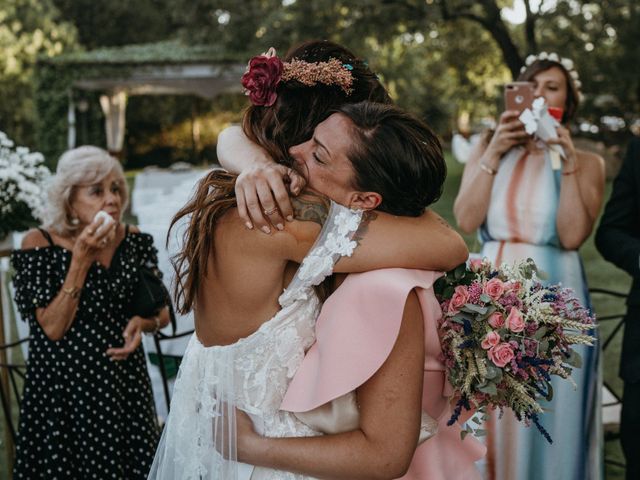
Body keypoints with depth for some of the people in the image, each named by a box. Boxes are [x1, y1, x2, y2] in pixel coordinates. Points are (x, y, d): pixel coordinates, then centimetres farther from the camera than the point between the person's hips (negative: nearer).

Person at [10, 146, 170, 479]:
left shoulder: (134, 241, -1)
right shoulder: (40, 243, -10)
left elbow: (161, 312, 10)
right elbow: (52, 329, -16)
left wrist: (144, 322, -12)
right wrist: (81, 259, -21)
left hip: (125, 382, 3)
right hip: (63, 388, -3)